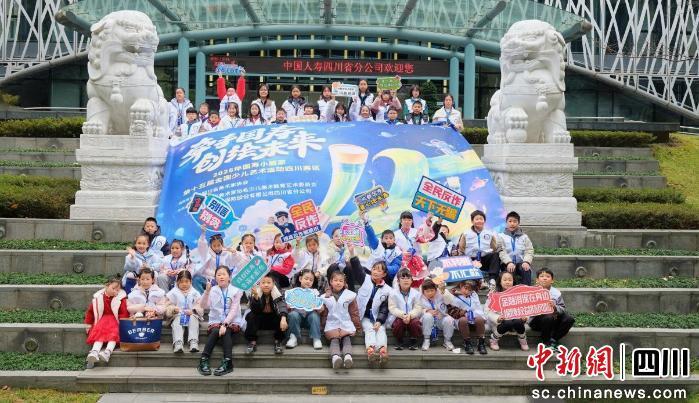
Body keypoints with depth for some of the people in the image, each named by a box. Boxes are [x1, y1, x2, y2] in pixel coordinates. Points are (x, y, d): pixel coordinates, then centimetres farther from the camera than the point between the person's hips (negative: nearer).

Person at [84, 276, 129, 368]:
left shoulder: (120, 298, -3)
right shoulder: (98, 297, 4)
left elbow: (124, 313, -7)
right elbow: (90, 311, 14)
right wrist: (88, 324, 12)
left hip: (116, 322, -2)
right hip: (102, 321, 2)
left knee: (113, 333, -30)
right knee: (99, 333, -26)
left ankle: (108, 351, -52)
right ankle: (94, 352, -47)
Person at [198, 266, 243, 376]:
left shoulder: (235, 291, 0)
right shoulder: (212, 290, 6)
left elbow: (233, 310, -9)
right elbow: (205, 306, -9)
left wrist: (225, 324, -22)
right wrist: (207, 291, -22)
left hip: (231, 322, -1)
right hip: (216, 321, 1)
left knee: (226, 331, -32)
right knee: (215, 331, -30)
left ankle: (227, 362, -38)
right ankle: (203, 361, -32)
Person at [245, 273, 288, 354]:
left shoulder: (277, 294, -15)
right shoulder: (255, 293, -14)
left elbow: (282, 306, -31)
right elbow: (255, 310, -26)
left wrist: (283, 319, -51)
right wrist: (255, 296, -44)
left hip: (273, 320, 0)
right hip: (260, 320, 0)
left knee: (281, 316, -28)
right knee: (251, 316, -27)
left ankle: (278, 342, -16)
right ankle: (252, 342, -21)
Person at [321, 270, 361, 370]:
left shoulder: (350, 295, 9)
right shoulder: (325, 297, 13)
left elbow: (354, 312, 12)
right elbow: (324, 314, 18)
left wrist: (357, 326, 10)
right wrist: (322, 326, 12)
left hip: (346, 324, 0)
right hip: (332, 324, 0)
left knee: (346, 339, -27)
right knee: (334, 339, -28)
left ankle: (348, 356, -50)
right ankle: (335, 356, -53)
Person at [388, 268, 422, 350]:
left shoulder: (416, 293, -3)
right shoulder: (393, 293, -4)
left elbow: (418, 309, -8)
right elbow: (392, 308, -11)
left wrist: (410, 315, -28)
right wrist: (402, 315, -28)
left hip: (412, 317, 1)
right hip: (398, 317, 0)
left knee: (415, 322, -32)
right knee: (399, 322, -33)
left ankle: (414, 340, -2)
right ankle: (399, 341, -3)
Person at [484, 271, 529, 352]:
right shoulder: (493, 294, -3)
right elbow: (488, 312, -9)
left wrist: (525, 316, -21)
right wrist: (497, 318, -27)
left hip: (515, 319, 2)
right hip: (500, 321, -2)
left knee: (518, 322, -31)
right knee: (507, 323, -34)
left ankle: (523, 341, -2)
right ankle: (494, 340, -7)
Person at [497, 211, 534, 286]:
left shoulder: (524, 237, 18)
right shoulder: (501, 236, 10)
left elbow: (529, 251, 6)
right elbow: (501, 252, -4)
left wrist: (526, 261, -15)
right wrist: (509, 262, -21)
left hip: (521, 263, 2)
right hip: (507, 263, -2)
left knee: (526, 270, -30)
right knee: (510, 270, -34)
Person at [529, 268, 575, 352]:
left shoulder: (556, 293, 4)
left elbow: (563, 308, 1)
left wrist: (555, 307, -21)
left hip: (553, 317, 5)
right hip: (537, 320, -5)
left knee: (569, 319, -14)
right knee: (549, 318, -34)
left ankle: (553, 340, -4)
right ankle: (546, 343, -12)